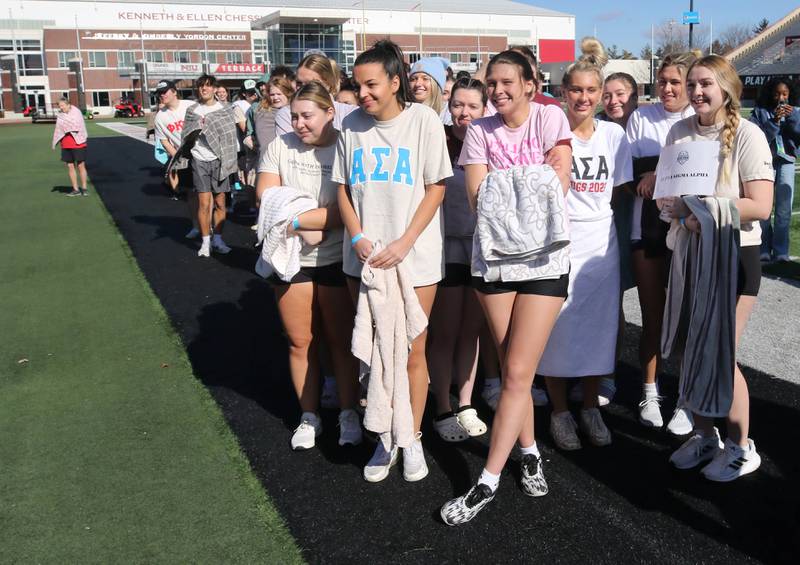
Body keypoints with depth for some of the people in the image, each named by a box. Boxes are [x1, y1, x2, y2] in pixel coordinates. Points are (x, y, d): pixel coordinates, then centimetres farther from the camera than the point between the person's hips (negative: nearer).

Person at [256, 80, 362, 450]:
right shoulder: (280, 146, -1)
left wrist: (295, 220, -17)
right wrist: (318, 219, -17)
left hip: (336, 260, -3)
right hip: (290, 259, 3)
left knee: (341, 340, 9)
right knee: (300, 342, 11)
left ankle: (349, 413, 26)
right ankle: (309, 416, 26)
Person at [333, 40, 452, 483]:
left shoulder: (423, 120, -5)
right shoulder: (352, 125, 3)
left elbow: (436, 188, -5)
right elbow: (343, 188, 8)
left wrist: (404, 243, -14)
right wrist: (358, 238, -7)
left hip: (413, 257, -3)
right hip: (364, 258, 3)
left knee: (412, 351, 4)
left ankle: (412, 439, 23)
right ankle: (385, 439, 25)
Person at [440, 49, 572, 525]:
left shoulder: (549, 117, 0)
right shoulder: (480, 131, 5)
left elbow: (559, 185, -9)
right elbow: (479, 199, -5)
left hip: (544, 259, -2)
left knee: (517, 374, -5)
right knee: (514, 369, 9)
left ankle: (488, 482, 4)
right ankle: (530, 452, 31)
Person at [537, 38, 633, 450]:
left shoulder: (613, 134, 6)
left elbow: (620, 190, 12)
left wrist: (592, 209, 1)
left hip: (600, 243, 4)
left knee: (599, 326, 8)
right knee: (557, 328, 0)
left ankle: (591, 407, 25)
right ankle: (559, 411, 16)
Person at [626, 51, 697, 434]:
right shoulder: (641, 117, 7)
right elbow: (627, 169, 5)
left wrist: (656, 171, -13)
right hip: (647, 226, 2)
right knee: (652, 317, 9)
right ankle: (650, 394, 24)